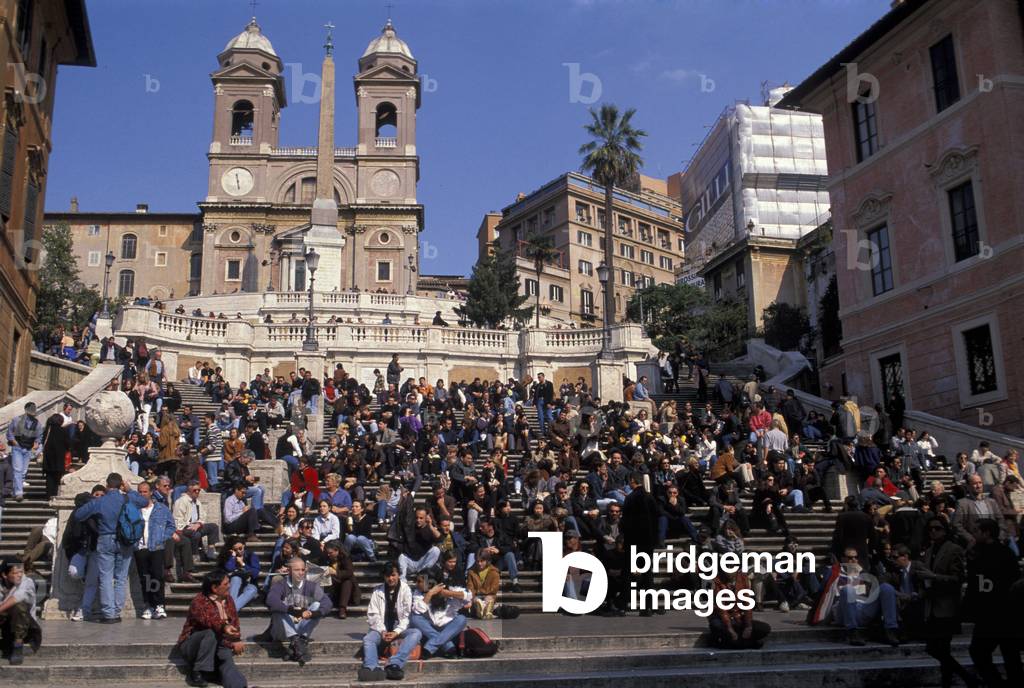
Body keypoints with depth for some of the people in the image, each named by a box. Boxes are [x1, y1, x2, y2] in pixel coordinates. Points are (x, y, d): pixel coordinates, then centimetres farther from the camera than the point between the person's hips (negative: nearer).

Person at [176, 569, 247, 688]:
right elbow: (209, 620, -37)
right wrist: (224, 627, -56)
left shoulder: (227, 599, 3)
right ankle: (195, 673, -26)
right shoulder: (199, 602, -19)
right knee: (210, 633, -35)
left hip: (216, 645, 4)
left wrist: (235, 640, -12)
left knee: (226, 655, -30)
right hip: (191, 645, -4)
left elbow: (234, 620, 5)